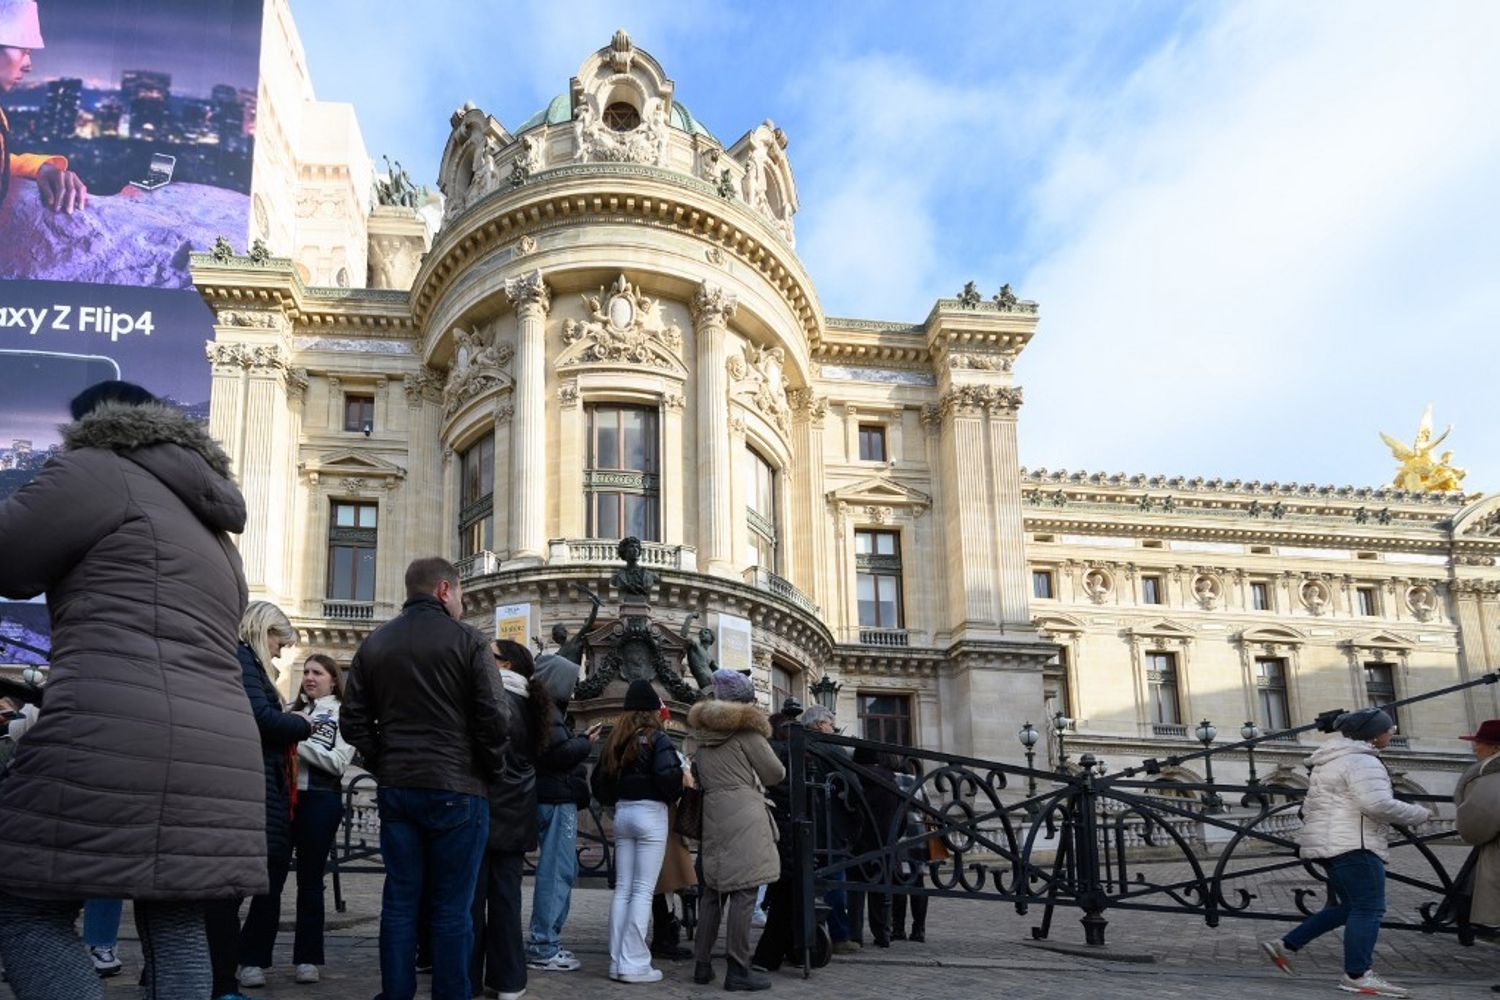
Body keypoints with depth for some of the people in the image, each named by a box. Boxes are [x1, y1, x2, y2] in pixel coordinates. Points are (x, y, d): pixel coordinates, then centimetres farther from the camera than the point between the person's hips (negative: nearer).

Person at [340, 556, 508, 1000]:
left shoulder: (374, 643, 9)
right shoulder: (466, 640, -5)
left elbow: (353, 721, 8)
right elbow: (491, 719, -9)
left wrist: (385, 764, 14)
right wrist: (491, 774, 4)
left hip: (396, 788, 5)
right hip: (456, 789, -4)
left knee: (400, 901, 9)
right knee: (452, 908, 0)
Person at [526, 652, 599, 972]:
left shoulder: (548, 707, 18)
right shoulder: (547, 710, -14)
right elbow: (560, 752, -22)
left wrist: (580, 741, 7)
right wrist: (586, 743, -7)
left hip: (556, 798, 11)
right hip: (556, 800, -11)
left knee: (563, 870, 15)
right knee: (557, 871, -8)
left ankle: (545, 941, 19)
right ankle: (543, 948, -6)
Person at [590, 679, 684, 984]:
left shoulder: (615, 739, 11)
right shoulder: (656, 737, -8)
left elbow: (599, 780, 11)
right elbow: (668, 774, -22)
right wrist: (680, 788, -2)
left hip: (622, 813, 6)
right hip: (650, 813, -6)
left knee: (622, 888, 9)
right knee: (643, 891, -4)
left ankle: (617, 961, 9)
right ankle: (633, 964, -6)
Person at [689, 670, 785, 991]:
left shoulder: (702, 730, 14)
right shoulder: (747, 729, -5)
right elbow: (776, 774, 0)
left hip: (712, 816, 7)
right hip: (743, 816, -7)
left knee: (714, 891, 13)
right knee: (744, 892, -5)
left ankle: (702, 964, 16)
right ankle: (738, 970, -6)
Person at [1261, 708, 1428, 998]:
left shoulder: (1331, 762, 20)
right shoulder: (1361, 762, -13)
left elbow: (1310, 807, 25)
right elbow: (1378, 804, -24)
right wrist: (1416, 814, -11)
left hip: (1330, 843, 10)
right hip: (1352, 844, -10)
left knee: (1344, 907, 14)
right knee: (1368, 908, -8)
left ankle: (1285, 946, 11)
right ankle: (1357, 975, -10)